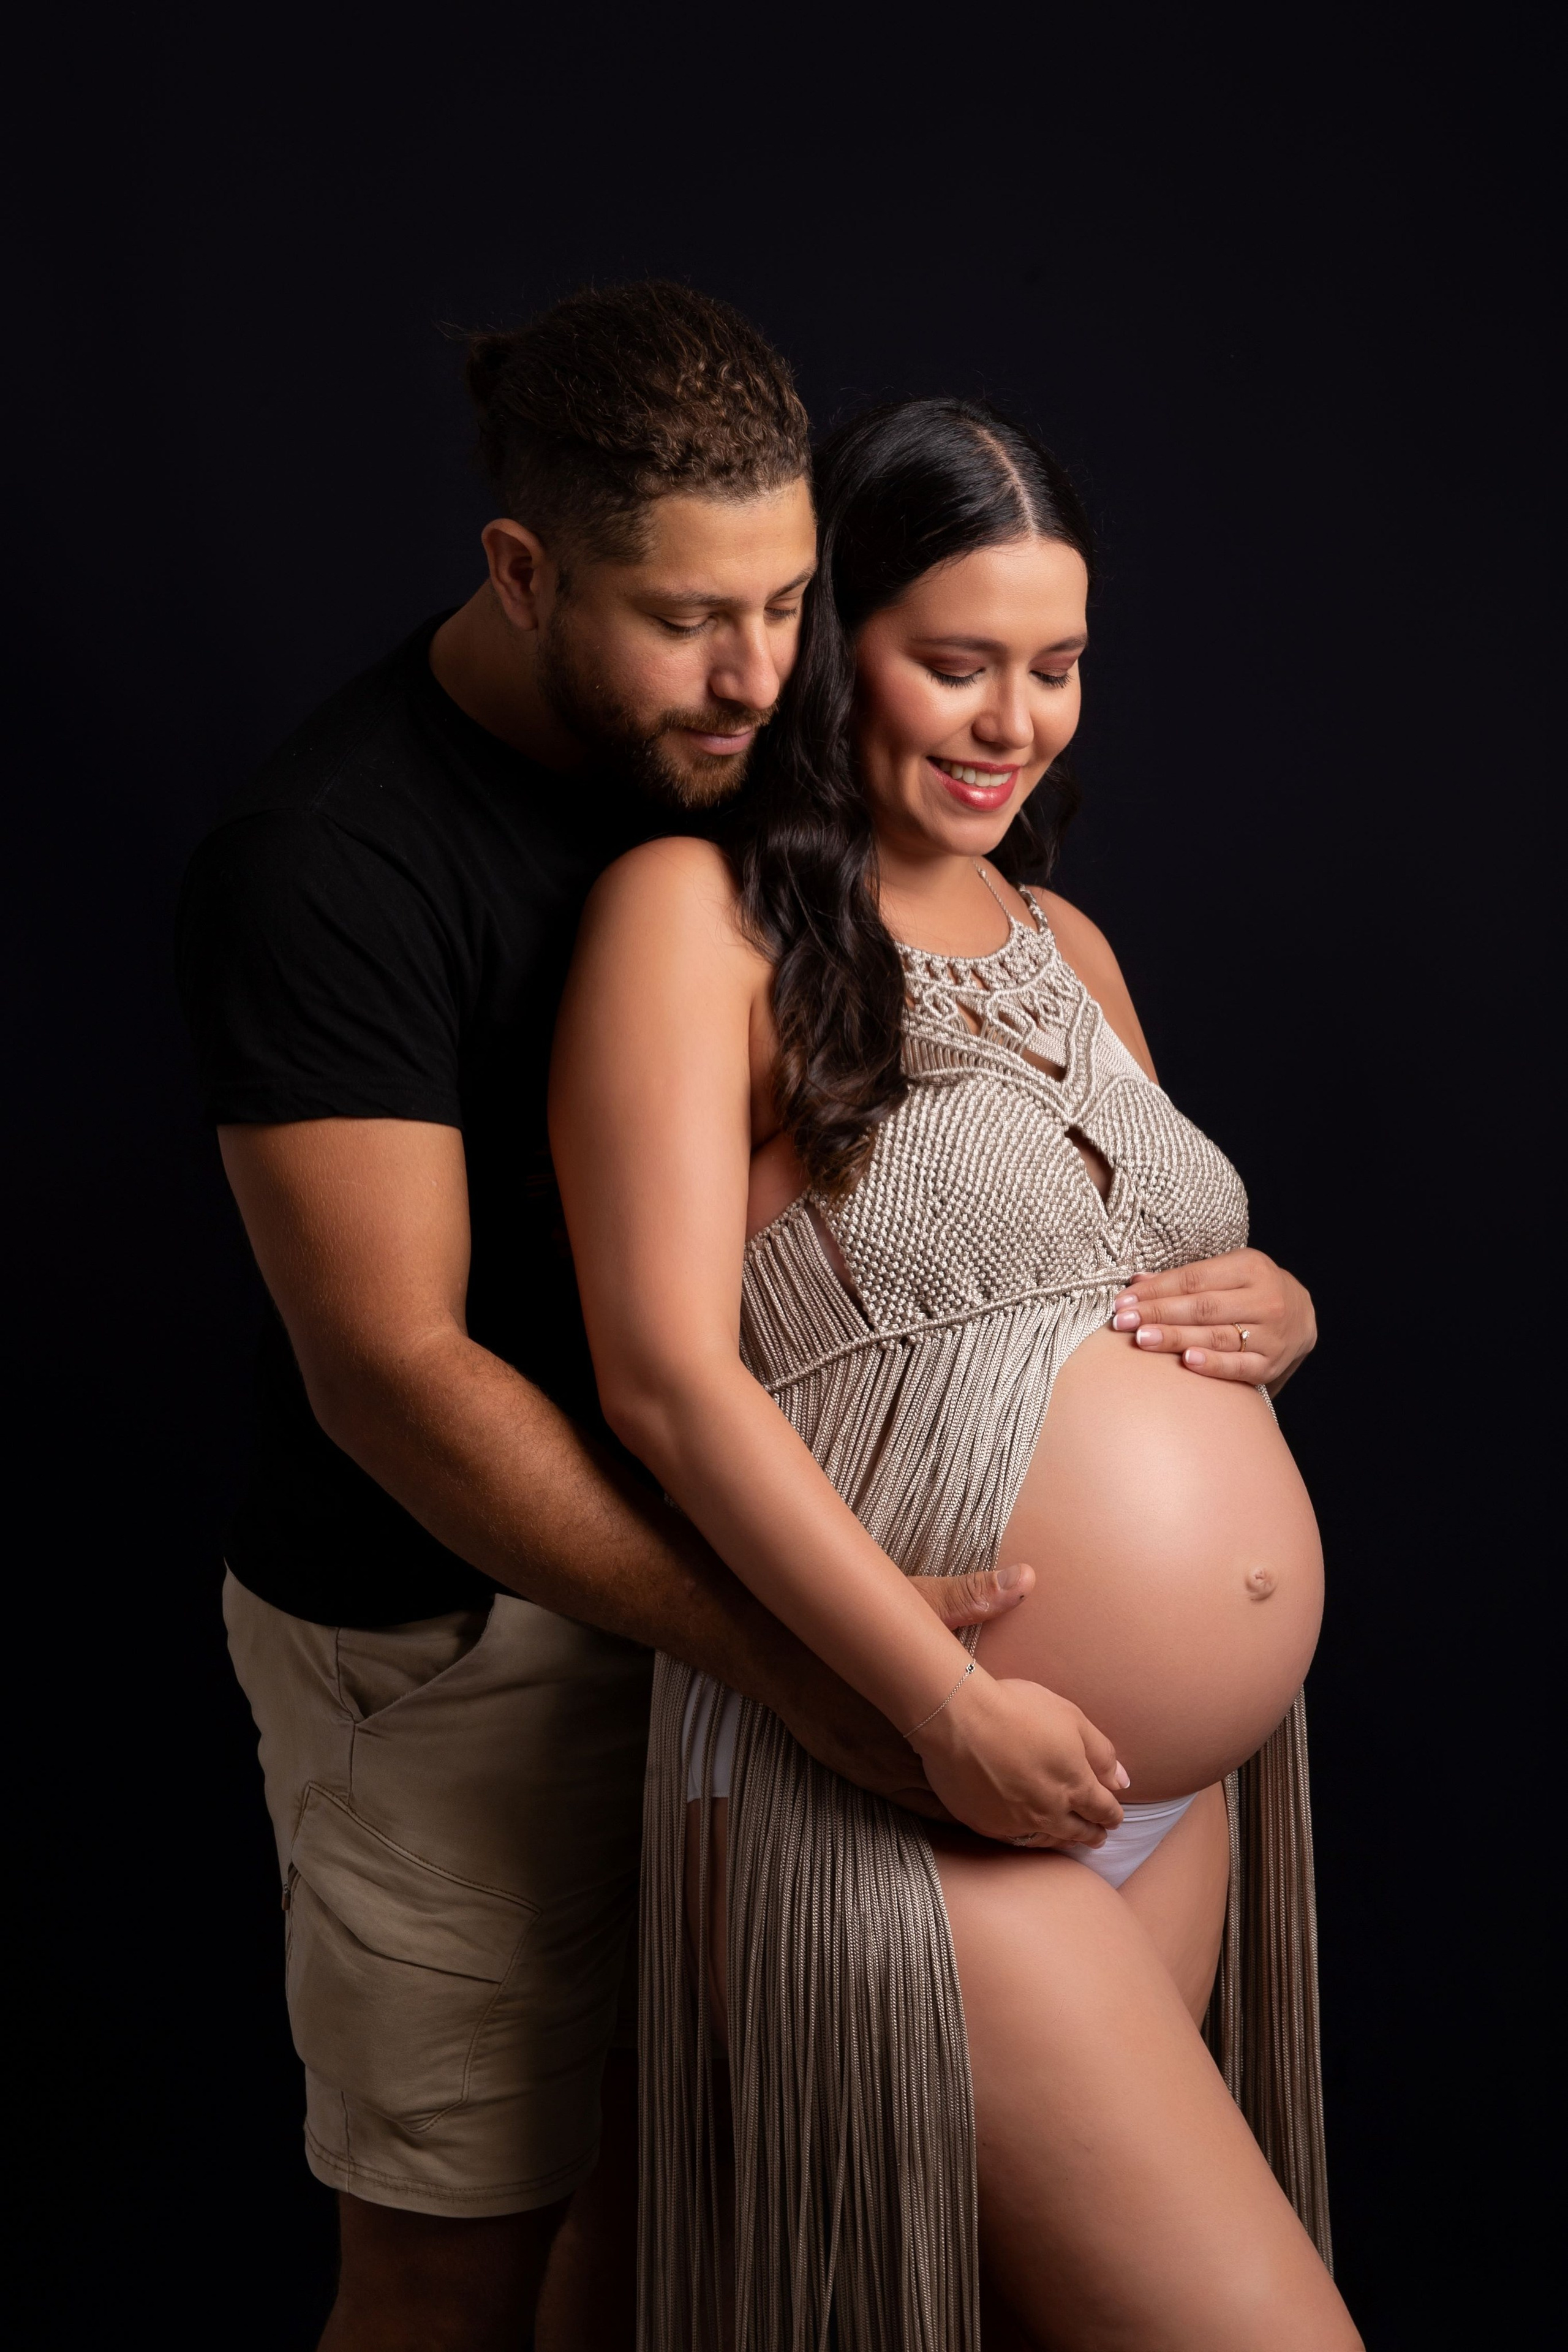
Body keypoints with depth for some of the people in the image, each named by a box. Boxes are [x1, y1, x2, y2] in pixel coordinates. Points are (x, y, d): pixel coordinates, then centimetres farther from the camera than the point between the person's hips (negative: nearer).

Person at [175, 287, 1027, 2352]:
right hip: (455, 1629, -6)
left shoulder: (728, 755, 1)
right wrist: (784, 1655, -30)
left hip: (727, 1558, 6)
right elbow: (391, 1365, -24)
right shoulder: (324, 866, -21)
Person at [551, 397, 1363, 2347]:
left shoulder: (1062, 944, 15)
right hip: (909, 1791, -7)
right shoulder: (696, 912, -8)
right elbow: (666, 1373, -16)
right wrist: (953, 1705, -20)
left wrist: (1274, 1311, 1)